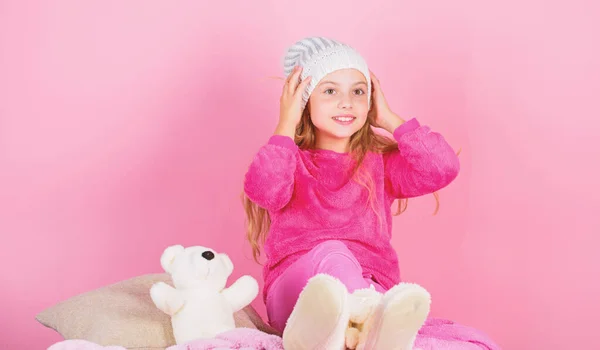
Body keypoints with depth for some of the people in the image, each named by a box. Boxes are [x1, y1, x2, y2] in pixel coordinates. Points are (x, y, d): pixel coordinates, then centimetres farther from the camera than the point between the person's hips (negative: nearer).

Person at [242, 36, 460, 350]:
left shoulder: (381, 163, 17)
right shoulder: (292, 162, 10)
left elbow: (443, 169, -2)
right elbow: (263, 191, -16)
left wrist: (389, 119, 7)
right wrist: (286, 124, -5)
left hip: (365, 289, 2)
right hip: (293, 294, -1)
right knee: (330, 252, -36)